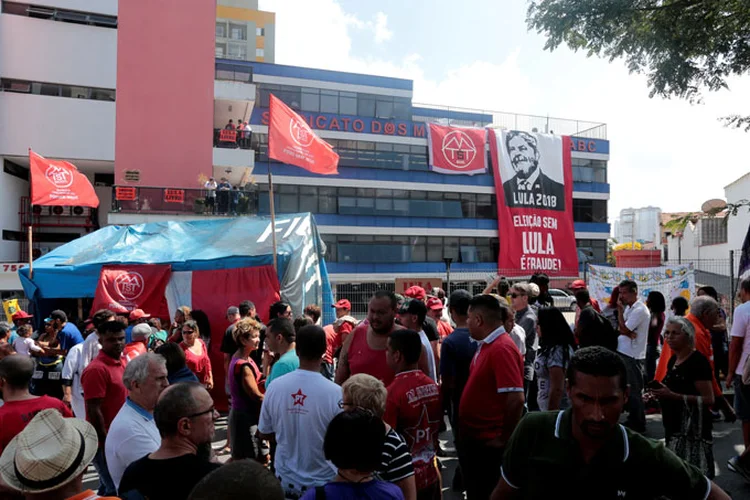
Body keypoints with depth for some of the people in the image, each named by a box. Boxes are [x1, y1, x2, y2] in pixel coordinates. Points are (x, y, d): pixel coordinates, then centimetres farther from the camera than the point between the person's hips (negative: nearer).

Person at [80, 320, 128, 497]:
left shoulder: (121, 363, 7)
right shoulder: (96, 369, -19)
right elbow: (93, 411, -21)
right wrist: (106, 443, -19)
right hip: (106, 442, -8)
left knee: (107, 486, 20)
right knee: (116, 489, -3)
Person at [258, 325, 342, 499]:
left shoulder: (275, 386, -14)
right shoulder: (335, 393, -24)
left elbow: (264, 434, 0)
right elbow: (346, 442, -14)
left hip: (285, 480, 3)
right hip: (322, 483, -2)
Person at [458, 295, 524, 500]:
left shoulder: (502, 348, -24)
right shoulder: (486, 345, 6)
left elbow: (516, 399, -28)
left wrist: (503, 438, -17)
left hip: (488, 443, -9)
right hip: (474, 439, 9)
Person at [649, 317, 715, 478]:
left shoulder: (698, 361, -15)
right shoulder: (673, 359, 10)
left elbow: (708, 399, -20)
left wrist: (673, 396, -25)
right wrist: (661, 393, 7)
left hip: (692, 429, -8)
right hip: (674, 426, 8)